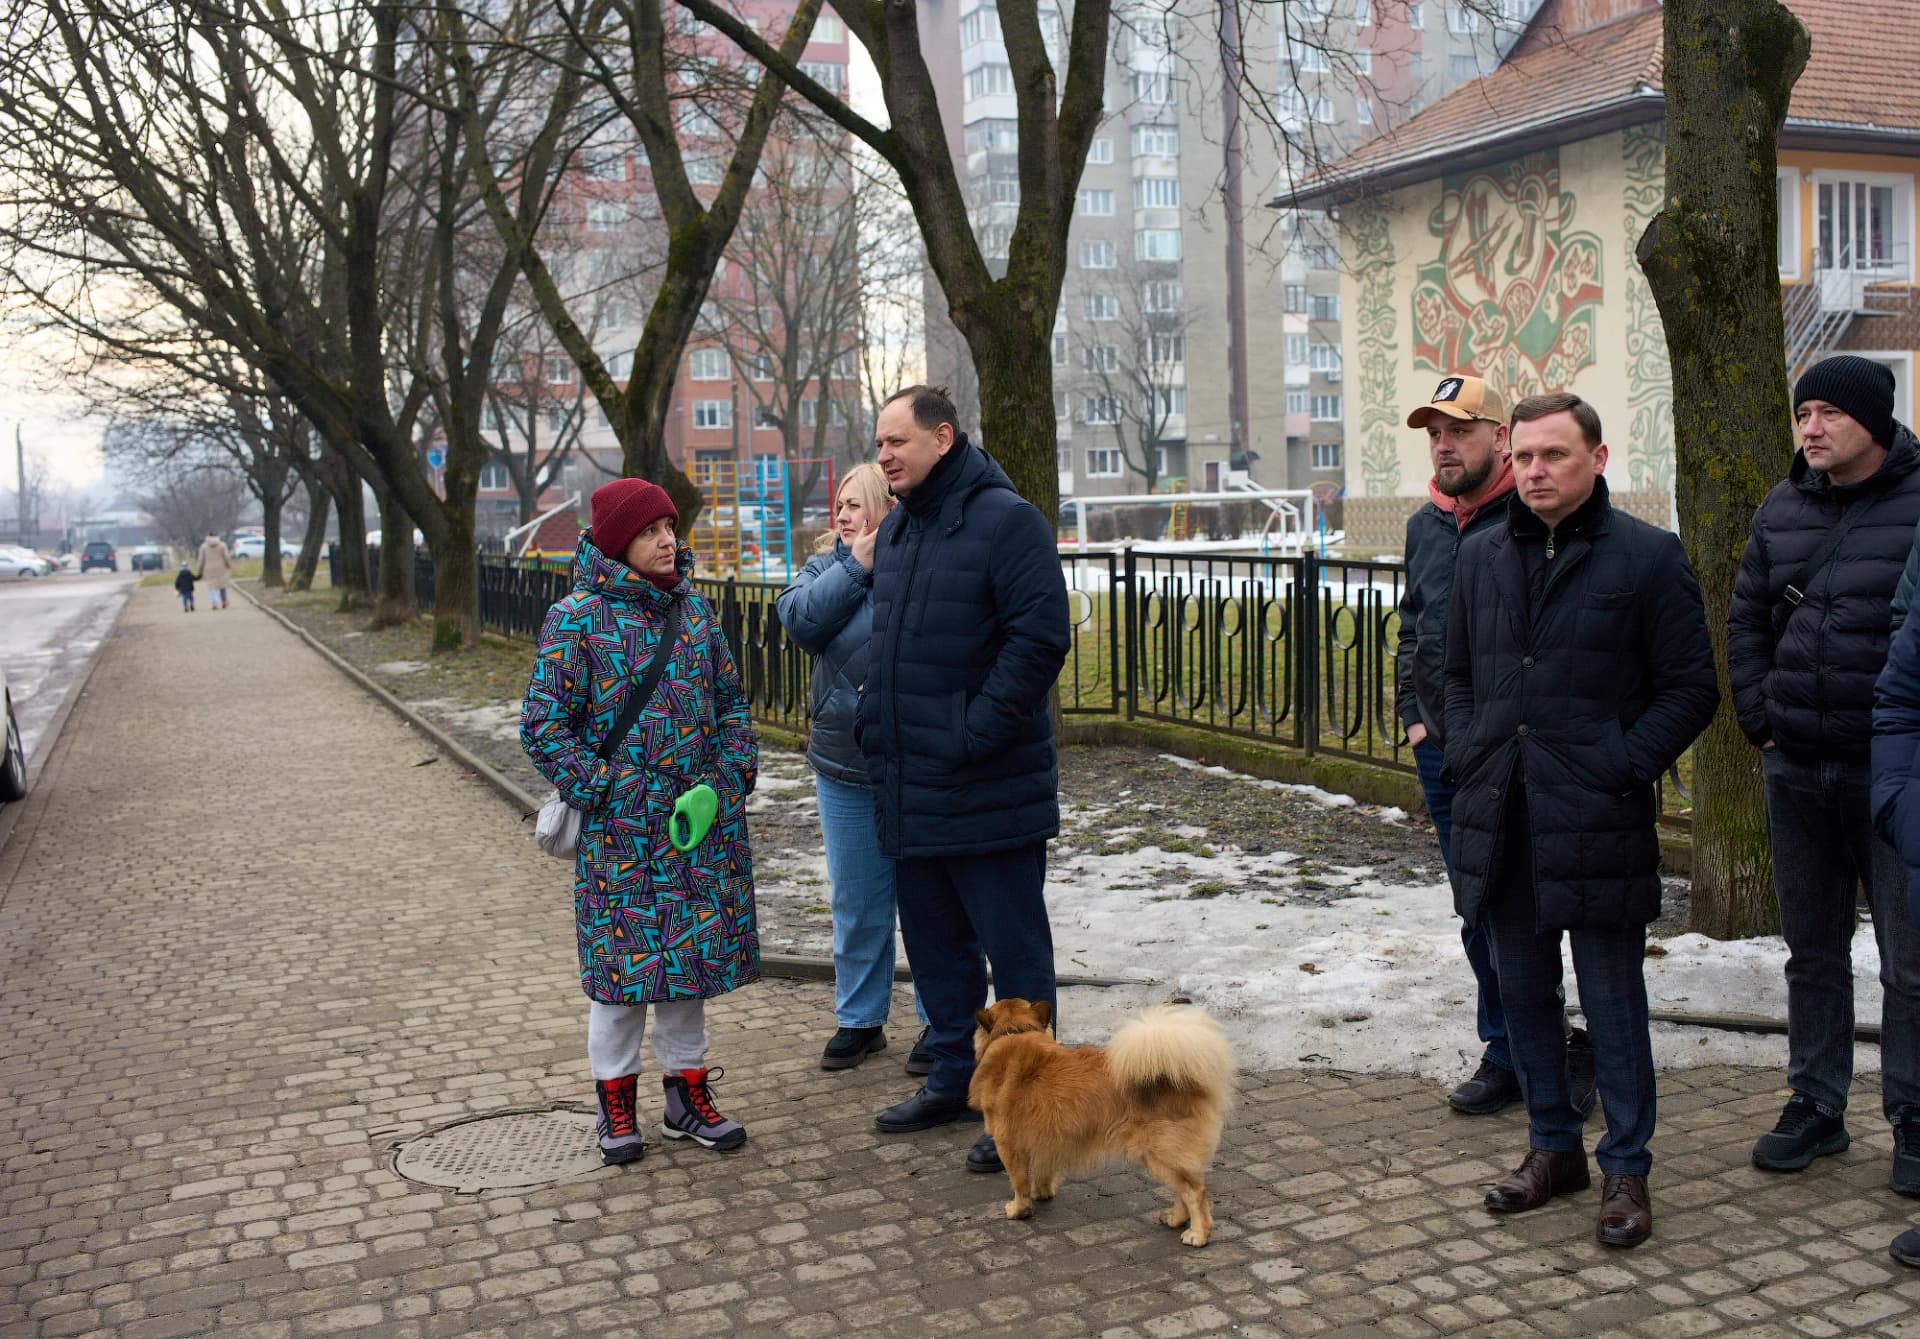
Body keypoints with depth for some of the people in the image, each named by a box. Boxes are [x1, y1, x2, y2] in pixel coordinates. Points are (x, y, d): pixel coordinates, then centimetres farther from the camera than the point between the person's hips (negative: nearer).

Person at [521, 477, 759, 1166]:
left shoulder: (694, 608, 7)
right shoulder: (577, 618, -7)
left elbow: (731, 700, 14)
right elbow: (544, 724, -7)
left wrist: (731, 774, 1)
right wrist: (606, 790, -12)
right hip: (619, 829, -4)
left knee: (690, 953, 11)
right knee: (622, 956, 3)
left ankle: (688, 1094, 25)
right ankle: (615, 1103, 20)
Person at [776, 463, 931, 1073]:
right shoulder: (828, 566, 7)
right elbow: (800, 619, -12)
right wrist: (856, 566, -15)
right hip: (845, 770, 5)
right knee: (856, 902, 15)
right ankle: (860, 1019, 30)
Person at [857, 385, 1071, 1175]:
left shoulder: (1004, 520, -12)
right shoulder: (895, 531, 14)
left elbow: (1041, 636, -19)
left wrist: (975, 733, -21)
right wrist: (875, 725, 12)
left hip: (988, 790, -8)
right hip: (909, 787, 9)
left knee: (1013, 951, 2)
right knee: (934, 945, 18)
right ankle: (954, 1080, 33)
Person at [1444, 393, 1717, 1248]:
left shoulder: (1646, 557, -4)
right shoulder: (1482, 557, 11)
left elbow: (1691, 687, -3)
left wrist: (1622, 767, -11)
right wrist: (1467, 756, 6)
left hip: (1597, 821, -5)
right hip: (1500, 816, 5)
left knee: (1612, 1000, 4)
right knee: (1523, 991, 14)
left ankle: (1625, 1168, 18)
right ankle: (1553, 1145, 30)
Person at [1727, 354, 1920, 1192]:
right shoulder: (1783, 510, 8)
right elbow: (1746, 621, 15)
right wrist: (1761, 721, 6)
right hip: (1797, 771, 5)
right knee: (1812, 954, 14)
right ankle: (1815, 1106, 26)